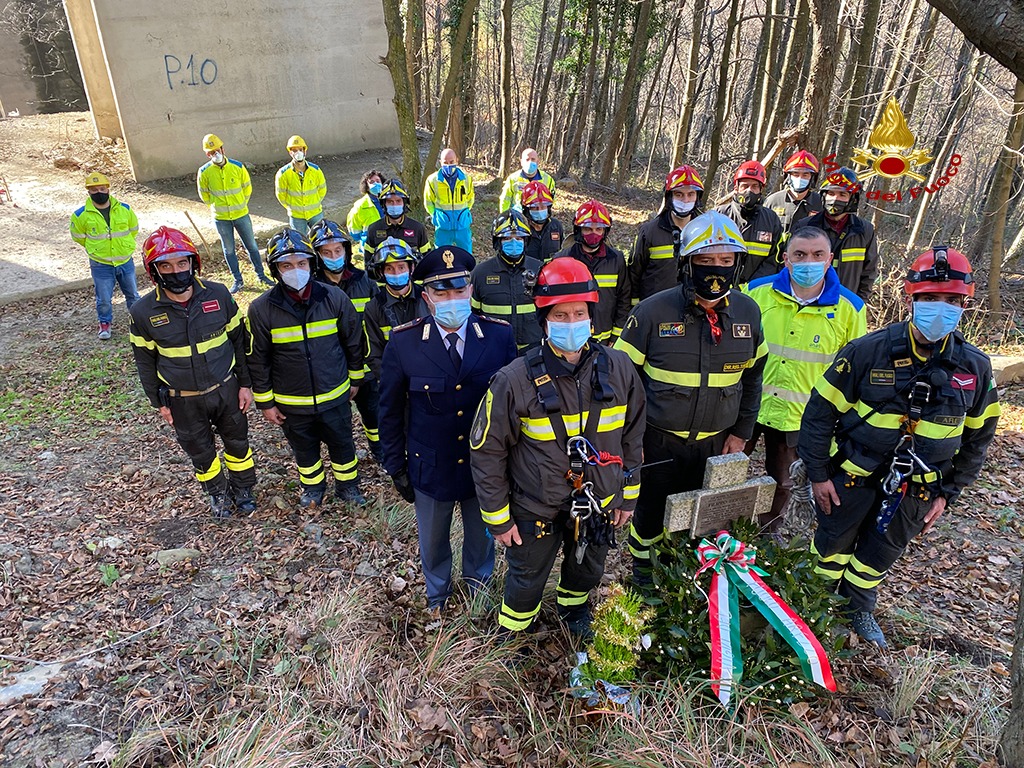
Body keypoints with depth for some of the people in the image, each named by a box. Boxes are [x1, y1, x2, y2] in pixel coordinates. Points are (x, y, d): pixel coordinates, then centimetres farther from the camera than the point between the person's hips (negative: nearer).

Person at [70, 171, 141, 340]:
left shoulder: (124, 209, -4)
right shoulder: (81, 215, -8)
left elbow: (133, 229, 13)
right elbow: (79, 237, 7)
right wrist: (96, 248, 11)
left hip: (125, 261, 2)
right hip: (101, 265, -1)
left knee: (132, 294, 15)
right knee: (104, 299, 7)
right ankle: (105, 323, 28)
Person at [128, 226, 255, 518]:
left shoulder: (218, 294, -15)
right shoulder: (144, 311, -15)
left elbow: (239, 340, -3)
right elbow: (146, 361, -2)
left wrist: (245, 383, -1)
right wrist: (159, 402, 2)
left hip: (226, 389, 1)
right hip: (183, 400, 0)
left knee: (237, 440, 18)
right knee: (200, 450, 18)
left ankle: (242, 488, 44)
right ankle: (218, 492, 45)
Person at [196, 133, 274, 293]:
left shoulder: (237, 167, -8)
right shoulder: (204, 172, -9)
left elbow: (247, 188, 6)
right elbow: (204, 195, 6)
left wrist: (240, 205, 8)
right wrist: (217, 207, 7)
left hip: (241, 215, 0)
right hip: (221, 219, 0)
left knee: (251, 245, 10)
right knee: (229, 250, 10)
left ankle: (261, 275, 26)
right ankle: (238, 280, 21)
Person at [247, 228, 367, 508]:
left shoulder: (334, 297, -13)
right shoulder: (262, 309, -14)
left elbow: (354, 340, 1)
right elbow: (258, 359, -5)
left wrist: (355, 378, 8)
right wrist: (265, 402, -1)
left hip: (335, 395, 0)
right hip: (291, 402, 0)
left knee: (342, 444, 19)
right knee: (304, 449, 21)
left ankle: (347, 484, 44)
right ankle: (313, 486, 48)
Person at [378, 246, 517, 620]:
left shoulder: (500, 335, -15)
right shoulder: (403, 342, -16)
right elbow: (390, 410, -5)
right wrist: (395, 467, -1)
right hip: (430, 469, 0)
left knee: (482, 534, 26)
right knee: (433, 542, 24)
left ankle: (477, 582, 58)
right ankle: (437, 593, 56)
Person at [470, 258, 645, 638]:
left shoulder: (619, 368, -11)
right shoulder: (515, 380, -23)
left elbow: (632, 435, 3)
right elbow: (487, 451, -13)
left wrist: (628, 495, 8)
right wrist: (498, 517, -9)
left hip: (599, 505, 3)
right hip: (536, 510, -3)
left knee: (587, 571, 29)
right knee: (526, 581, 19)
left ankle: (573, 608, 62)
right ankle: (512, 633, 51)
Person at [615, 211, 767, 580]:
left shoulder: (748, 312, -3)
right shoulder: (653, 311, -15)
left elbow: (752, 376, 9)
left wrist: (741, 432, 7)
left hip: (716, 444, 3)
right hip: (658, 442, -3)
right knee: (652, 510, 14)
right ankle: (643, 564, 42)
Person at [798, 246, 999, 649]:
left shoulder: (974, 367, -7)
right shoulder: (868, 351, -18)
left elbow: (977, 437, 6)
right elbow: (821, 410, -11)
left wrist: (947, 493, 3)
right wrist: (818, 473, -10)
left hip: (916, 489, 3)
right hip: (852, 476, -2)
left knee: (880, 554, 20)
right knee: (833, 543, 16)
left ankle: (859, 609, 46)